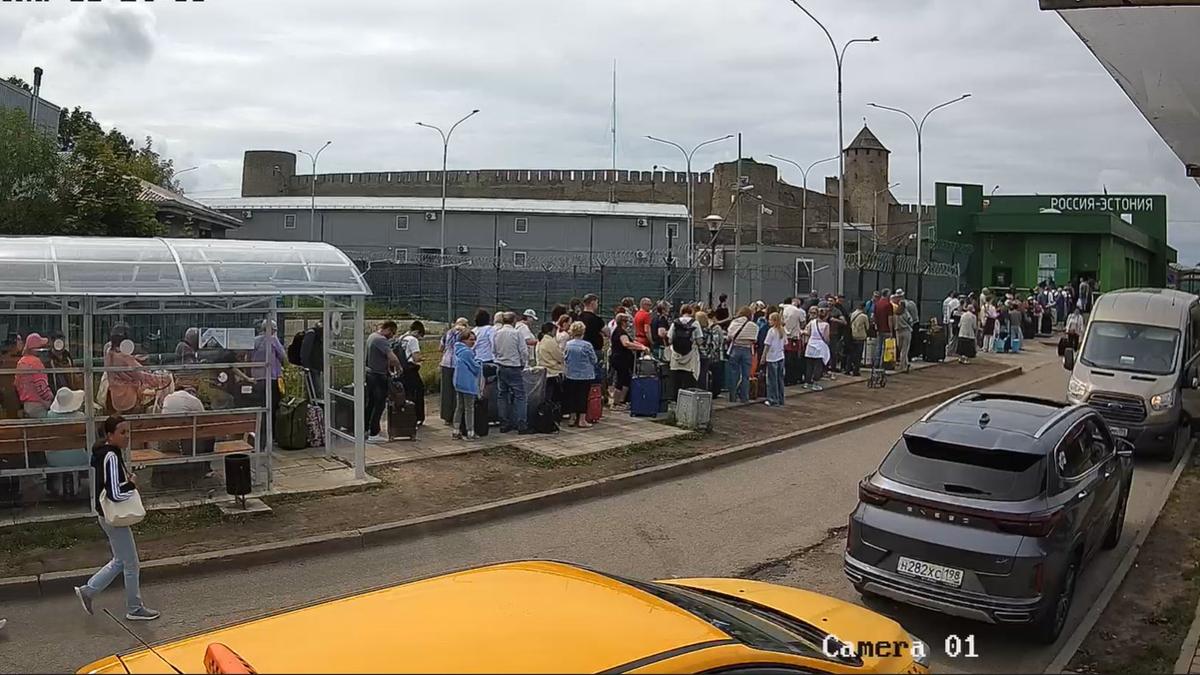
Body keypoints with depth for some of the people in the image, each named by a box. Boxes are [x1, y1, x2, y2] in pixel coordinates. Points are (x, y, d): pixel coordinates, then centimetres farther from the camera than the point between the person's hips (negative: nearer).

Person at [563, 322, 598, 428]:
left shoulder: (568, 345, -5)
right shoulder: (587, 345, -14)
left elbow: (565, 359, 6)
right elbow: (594, 360, -3)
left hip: (571, 375, 3)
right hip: (586, 375, -3)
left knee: (572, 396, 12)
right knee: (583, 396, 2)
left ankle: (573, 418, 18)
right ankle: (582, 420, 4)